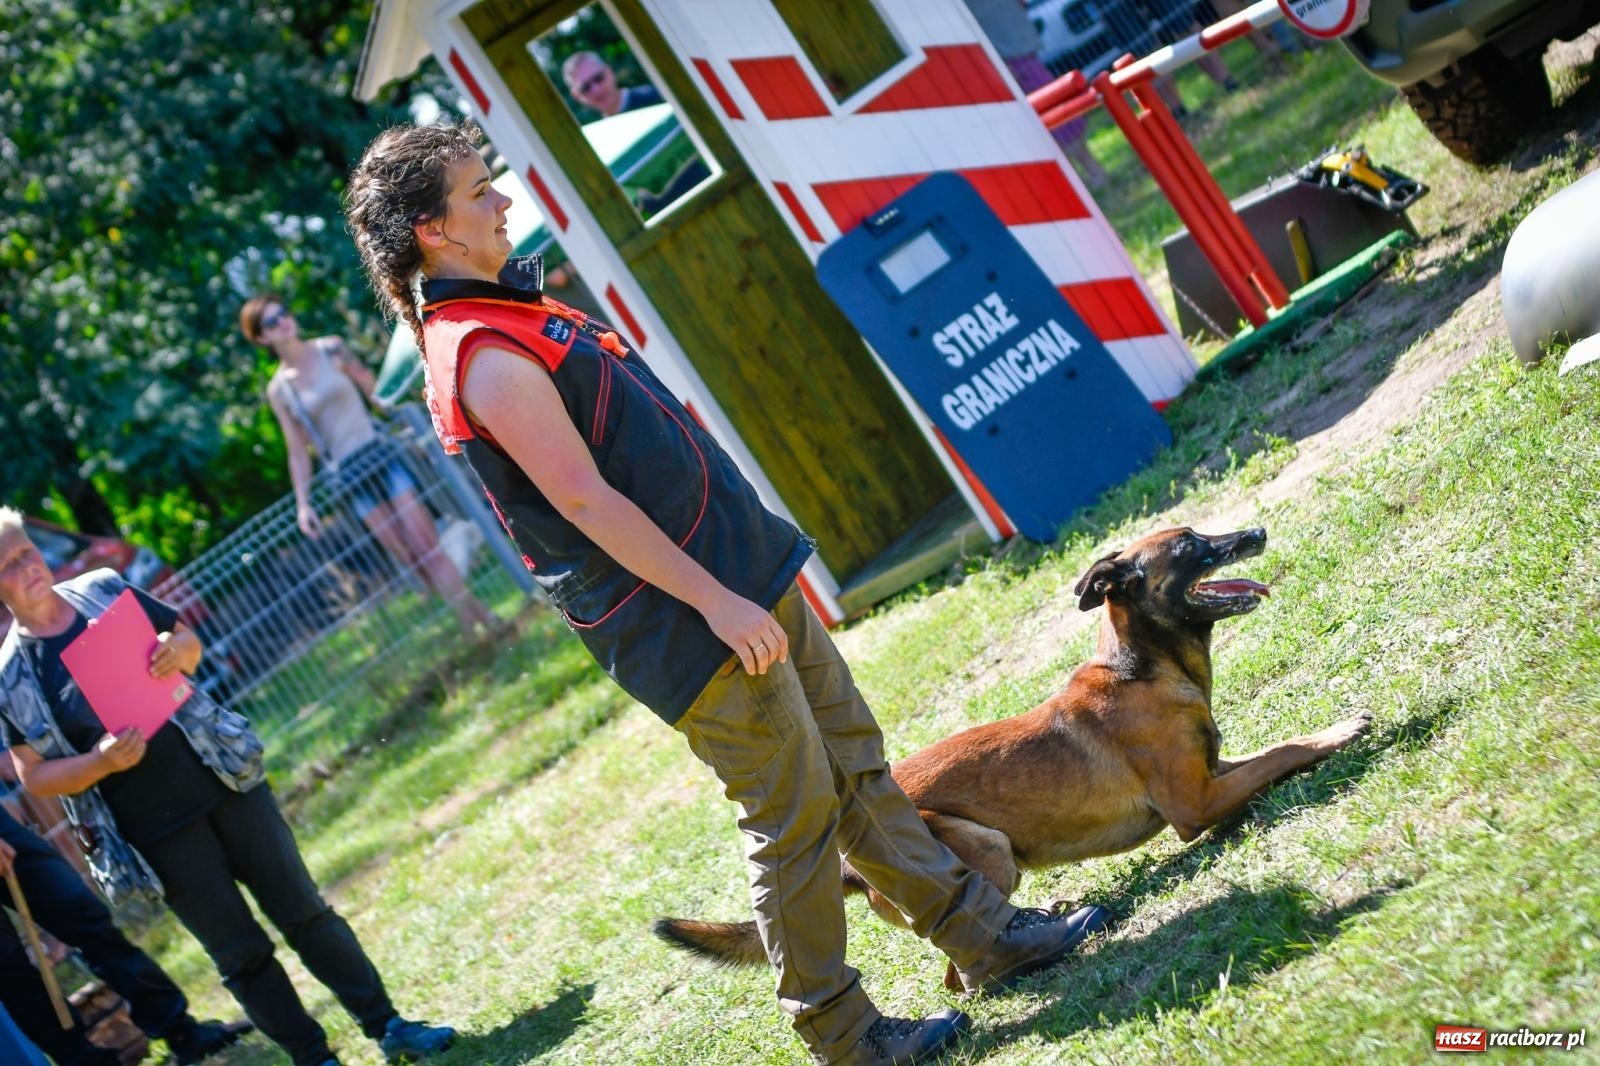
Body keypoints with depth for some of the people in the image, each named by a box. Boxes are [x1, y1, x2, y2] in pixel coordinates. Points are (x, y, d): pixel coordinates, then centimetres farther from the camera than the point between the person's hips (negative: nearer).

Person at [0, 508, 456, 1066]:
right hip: (158, 830, -3)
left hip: (224, 778, 3)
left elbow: (189, 639, 13)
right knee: (240, 953, 5)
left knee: (303, 911, 8)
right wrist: (100, 762, -21)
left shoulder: (102, 589, 1)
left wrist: (178, 650, -10)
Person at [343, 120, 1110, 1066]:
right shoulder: (483, 357, -19)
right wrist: (715, 602, -21)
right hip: (687, 626, -10)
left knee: (857, 767, 14)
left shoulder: (509, 310, 14)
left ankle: (986, 934, 24)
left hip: (739, 573, 10)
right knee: (795, 817, -2)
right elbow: (585, 502, -23)